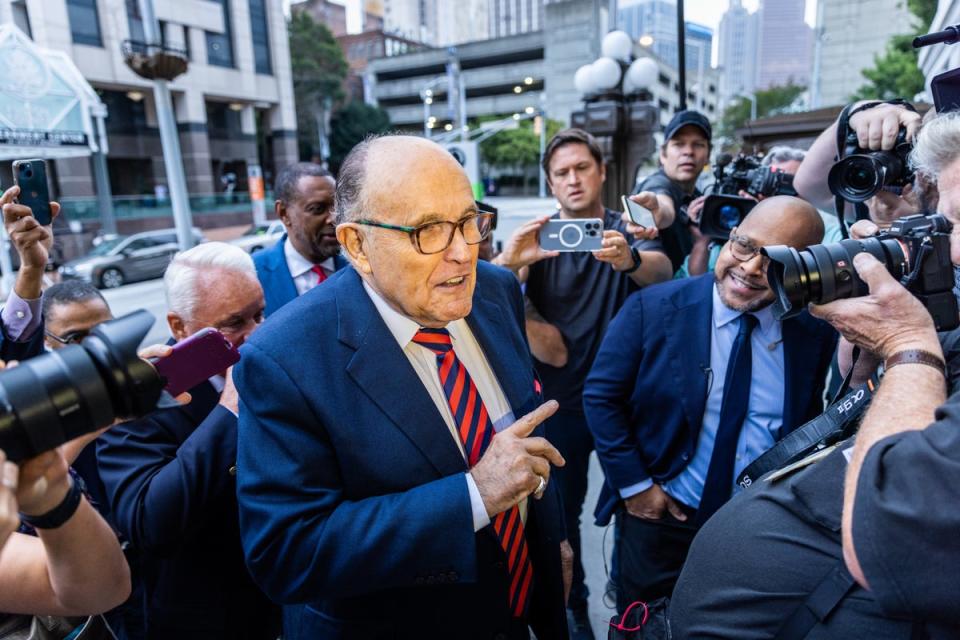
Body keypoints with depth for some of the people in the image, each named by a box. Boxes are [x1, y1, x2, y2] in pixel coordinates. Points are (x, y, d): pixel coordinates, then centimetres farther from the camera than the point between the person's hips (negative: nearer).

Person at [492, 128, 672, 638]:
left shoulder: (627, 228, -3)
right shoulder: (540, 235, -3)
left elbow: (661, 270, -23)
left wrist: (630, 259, -46)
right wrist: (507, 262, -41)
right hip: (562, 397, 0)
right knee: (562, 507, 12)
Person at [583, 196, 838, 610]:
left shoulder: (816, 334, -7)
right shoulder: (653, 309, -16)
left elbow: (811, 423, 7)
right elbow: (601, 398, -11)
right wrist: (635, 484, -12)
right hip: (659, 519, -2)